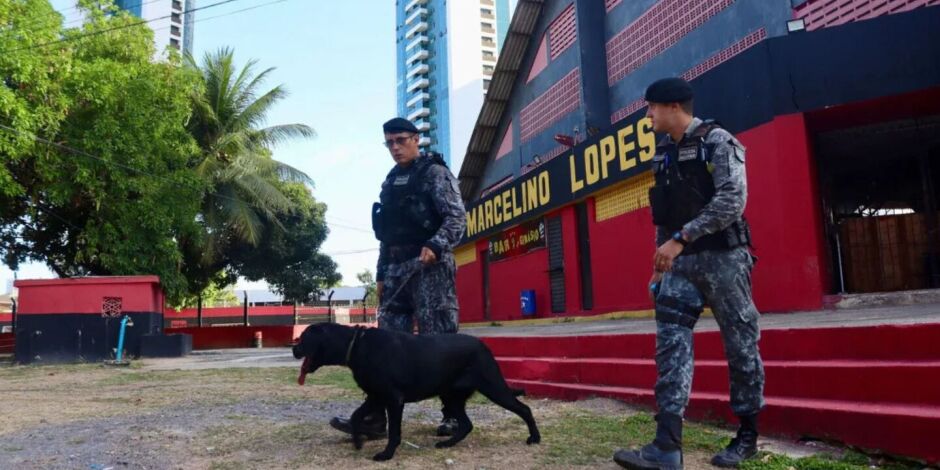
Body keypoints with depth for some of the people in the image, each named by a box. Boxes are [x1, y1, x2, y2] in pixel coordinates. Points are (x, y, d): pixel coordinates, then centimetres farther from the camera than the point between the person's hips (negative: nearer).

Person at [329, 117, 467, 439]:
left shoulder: (435, 172, 0)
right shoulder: (391, 182, 21)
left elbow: (457, 217, -11)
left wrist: (435, 246, -27)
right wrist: (381, 274, 17)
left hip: (430, 267, -7)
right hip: (396, 270, 7)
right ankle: (377, 416, 3)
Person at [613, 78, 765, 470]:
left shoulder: (717, 141, -6)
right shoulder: (664, 153, 15)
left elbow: (732, 200, -18)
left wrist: (681, 238, -21)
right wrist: (661, 257, 14)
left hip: (722, 257, -6)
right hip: (679, 262, 7)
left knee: (740, 345, 4)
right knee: (671, 345, -4)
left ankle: (747, 436, 21)